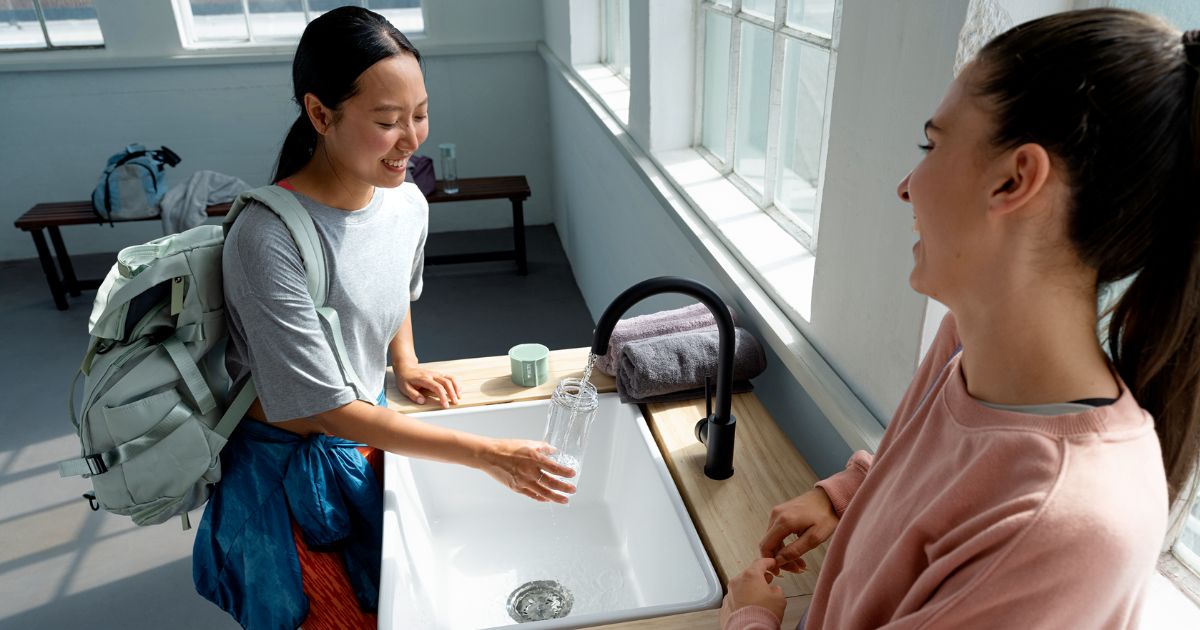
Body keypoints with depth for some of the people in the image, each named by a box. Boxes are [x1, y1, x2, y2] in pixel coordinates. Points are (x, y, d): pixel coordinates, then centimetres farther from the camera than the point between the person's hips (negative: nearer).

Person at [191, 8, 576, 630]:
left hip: (371, 434, 6)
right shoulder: (266, 239, -32)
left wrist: (406, 364, -3)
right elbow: (329, 410, -30)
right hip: (289, 466, -5)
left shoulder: (408, 203, -10)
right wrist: (487, 454, -30)